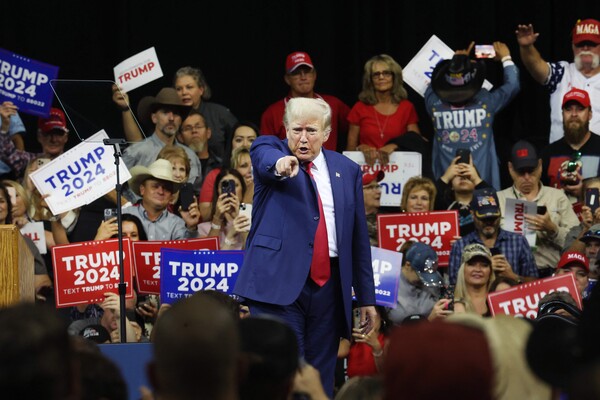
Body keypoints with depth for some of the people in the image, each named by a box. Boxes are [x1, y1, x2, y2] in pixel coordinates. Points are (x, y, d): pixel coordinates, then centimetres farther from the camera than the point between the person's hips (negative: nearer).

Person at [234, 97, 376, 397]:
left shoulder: (347, 171, 13)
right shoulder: (268, 149, 4)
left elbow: (359, 237, 15)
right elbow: (266, 157, -22)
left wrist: (366, 297, 14)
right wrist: (280, 164, -47)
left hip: (328, 288, 4)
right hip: (279, 282, -4)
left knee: (321, 379, 4)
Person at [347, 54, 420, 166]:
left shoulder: (407, 107, 10)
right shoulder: (360, 108, 9)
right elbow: (350, 147, 11)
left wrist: (395, 146, -8)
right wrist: (361, 149, -11)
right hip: (367, 164, -1)